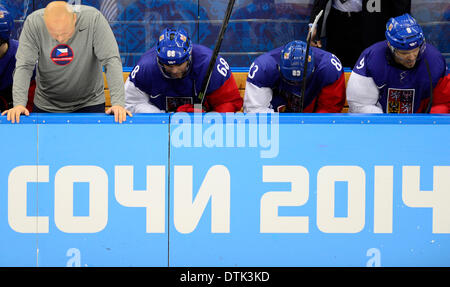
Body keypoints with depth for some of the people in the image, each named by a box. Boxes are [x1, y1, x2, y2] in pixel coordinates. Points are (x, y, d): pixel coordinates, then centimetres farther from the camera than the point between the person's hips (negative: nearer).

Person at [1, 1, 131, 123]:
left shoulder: (93, 19, -23)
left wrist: (118, 102, -32)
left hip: (89, 103, -1)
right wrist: (19, 104, -32)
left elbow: (111, 60, -24)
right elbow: (24, 66, -19)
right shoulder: (33, 23, -19)